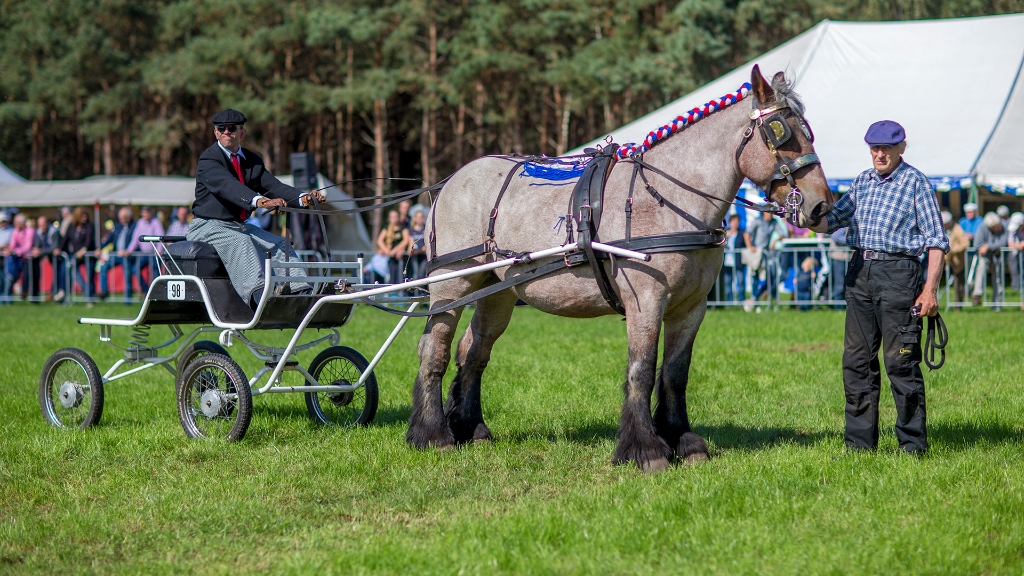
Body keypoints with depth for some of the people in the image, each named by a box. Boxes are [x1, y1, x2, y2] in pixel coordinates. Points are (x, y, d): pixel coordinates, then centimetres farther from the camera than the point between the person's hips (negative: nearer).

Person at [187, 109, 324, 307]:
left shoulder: (252, 161, 12)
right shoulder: (208, 160, -11)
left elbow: (273, 186, -3)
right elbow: (228, 186, -31)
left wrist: (302, 198, -24)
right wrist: (259, 201, -49)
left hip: (239, 226, 7)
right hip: (209, 226, -7)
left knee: (279, 244, -14)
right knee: (241, 242, -34)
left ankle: (303, 293, -27)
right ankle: (259, 295, -53)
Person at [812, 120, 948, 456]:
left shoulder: (915, 183, -3)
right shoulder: (863, 182, 14)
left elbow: (936, 240, -5)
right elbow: (832, 220, 22)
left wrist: (930, 289, -13)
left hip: (898, 273, -6)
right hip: (860, 273, 6)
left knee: (901, 361, -5)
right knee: (856, 360, 8)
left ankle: (913, 443, 2)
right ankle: (860, 441, 16)